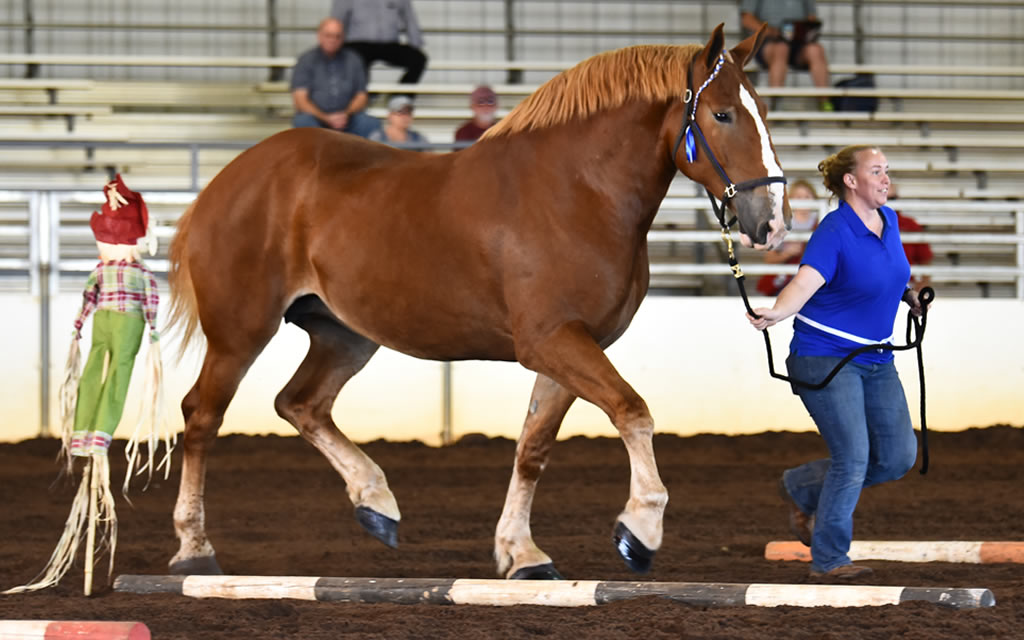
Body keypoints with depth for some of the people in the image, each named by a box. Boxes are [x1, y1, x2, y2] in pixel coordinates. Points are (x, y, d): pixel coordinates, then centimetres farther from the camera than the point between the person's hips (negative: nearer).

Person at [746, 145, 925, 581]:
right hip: (825, 358, -8)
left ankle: (801, 488, 23)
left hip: (876, 359, 8)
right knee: (853, 458, -12)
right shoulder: (834, 231, -17)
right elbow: (804, 283, -31)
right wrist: (776, 313, -48)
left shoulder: (888, 221, 6)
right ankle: (828, 559, 2)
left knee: (898, 456, 4)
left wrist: (909, 294, 15)